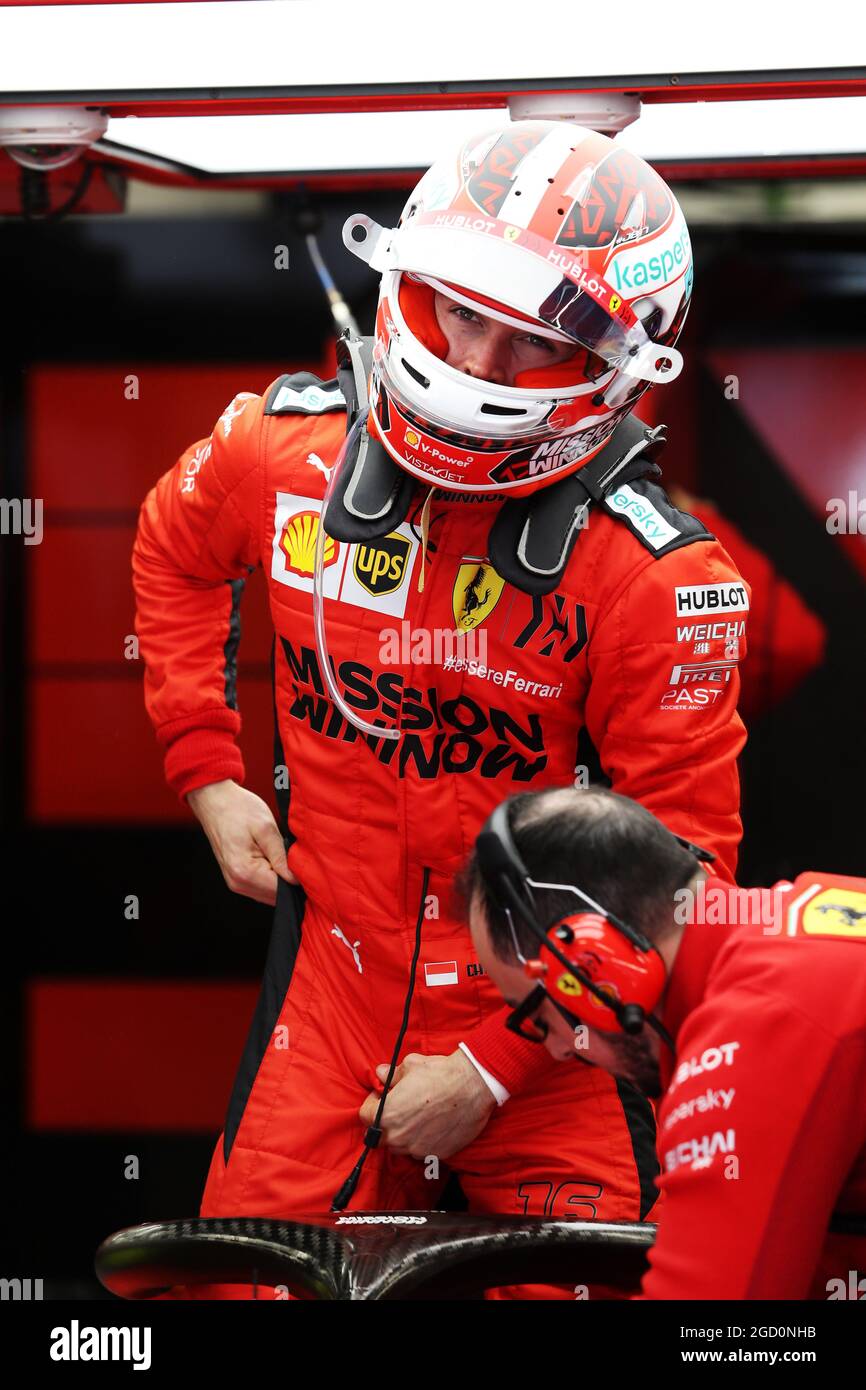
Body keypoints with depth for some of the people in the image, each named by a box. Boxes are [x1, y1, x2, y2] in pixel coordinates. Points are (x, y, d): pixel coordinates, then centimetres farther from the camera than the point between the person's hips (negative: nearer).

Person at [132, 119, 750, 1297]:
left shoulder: (653, 571, -19)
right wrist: (207, 772, 10)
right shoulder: (285, 447, -6)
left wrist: (488, 1069, -16)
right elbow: (175, 550, 19)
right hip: (336, 971, 3)